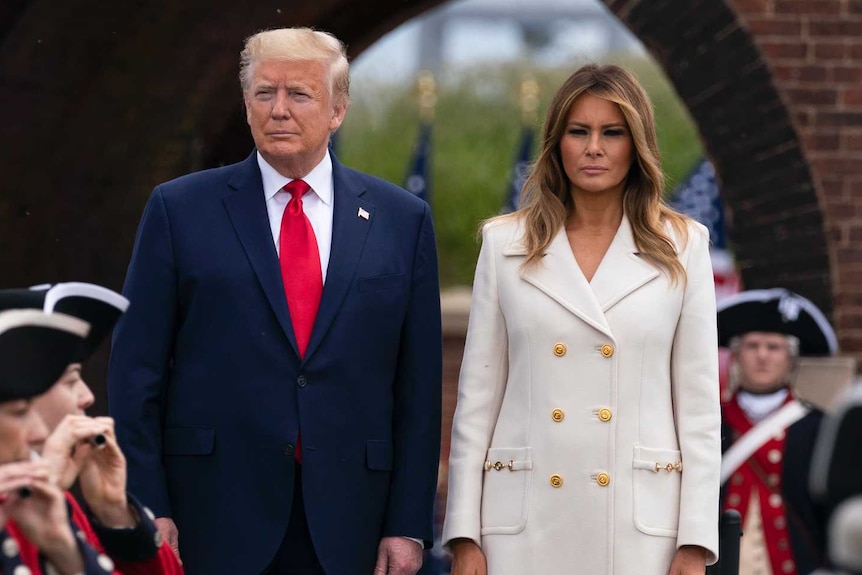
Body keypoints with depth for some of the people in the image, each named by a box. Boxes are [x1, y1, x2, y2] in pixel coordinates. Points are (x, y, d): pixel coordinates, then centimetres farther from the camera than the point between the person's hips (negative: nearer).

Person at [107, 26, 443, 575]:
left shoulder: (403, 220, 7)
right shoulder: (180, 210, 3)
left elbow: (418, 384, 5)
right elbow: (136, 370, 1)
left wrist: (409, 525, 0)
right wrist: (149, 510, -6)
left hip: (345, 528, 1)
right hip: (215, 522, -1)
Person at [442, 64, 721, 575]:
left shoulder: (682, 248, 5)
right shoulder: (506, 244, 7)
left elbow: (699, 402, 4)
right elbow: (478, 395, 6)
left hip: (640, 521, 0)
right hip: (526, 520, 0)